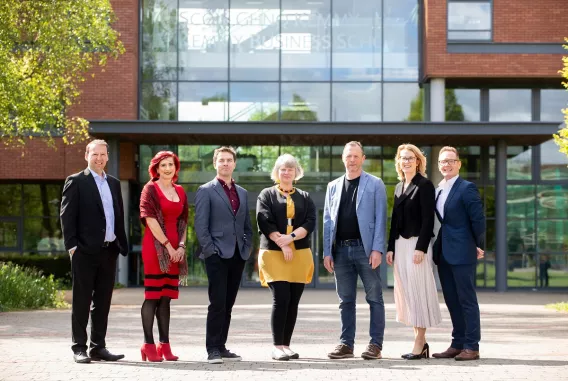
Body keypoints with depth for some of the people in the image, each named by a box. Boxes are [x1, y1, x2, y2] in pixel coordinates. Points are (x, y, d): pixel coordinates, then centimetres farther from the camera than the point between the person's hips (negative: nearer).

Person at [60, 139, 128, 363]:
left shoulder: (114, 183, 17)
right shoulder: (76, 182, -1)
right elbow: (67, 215, -6)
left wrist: (122, 244, 10)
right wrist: (72, 245, -13)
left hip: (109, 250, 6)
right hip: (86, 251, -6)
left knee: (103, 301, 8)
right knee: (81, 301, 0)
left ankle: (98, 347, 14)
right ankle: (79, 348, 4)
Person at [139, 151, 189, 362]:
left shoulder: (180, 192, 15)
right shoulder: (150, 190, -1)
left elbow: (183, 222, 15)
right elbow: (150, 220, -9)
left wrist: (181, 246, 0)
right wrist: (168, 246, -12)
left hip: (174, 251, 5)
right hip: (155, 248, -5)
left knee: (166, 297, 6)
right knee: (152, 295, -4)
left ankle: (164, 344, 8)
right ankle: (149, 345, -3)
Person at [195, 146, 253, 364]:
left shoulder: (242, 193, 17)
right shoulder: (206, 191, 0)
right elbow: (201, 225, -6)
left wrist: (247, 248, 6)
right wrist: (210, 250, -13)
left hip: (237, 256, 6)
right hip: (217, 255, -5)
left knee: (228, 304, 8)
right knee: (217, 303, -9)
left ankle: (221, 347, 14)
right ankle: (212, 350, -5)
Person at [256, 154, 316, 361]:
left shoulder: (305, 198, 15)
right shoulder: (267, 195, 9)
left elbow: (310, 222, 1)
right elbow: (264, 222, -4)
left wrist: (290, 237, -14)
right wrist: (281, 244, -14)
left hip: (300, 254, 3)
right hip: (274, 253, -3)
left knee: (293, 301, 2)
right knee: (281, 298, -13)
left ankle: (286, 345, 8)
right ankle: (277, 346, -9)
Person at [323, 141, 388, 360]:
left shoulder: (375, 184, 2)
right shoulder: (333, 186, 14)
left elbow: (380, 219, -4)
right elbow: (327, 220, 12)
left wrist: (377, 249, -13)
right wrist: (327, 252, 5)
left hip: (365, 248, -4)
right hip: (341, 250, 4)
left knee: (374, 297, -1)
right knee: (346, 300, 8)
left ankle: (375, 344, 3)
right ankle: (346, 344, 14)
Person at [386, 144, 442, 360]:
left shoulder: (424, 185, -6)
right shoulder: (399, 187, 16)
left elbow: (428, 219, -12)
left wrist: (421, 248, -19)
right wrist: (391, 248, 10)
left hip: (417, 244, -8)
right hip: (400, 245, 8)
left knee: (417, 291, -7)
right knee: (405, 292, 7)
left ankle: (420, 344, -2)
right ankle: (420, 341, 13)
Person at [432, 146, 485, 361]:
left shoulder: (467, 188, -9)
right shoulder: (438, 190, 14)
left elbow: (478, 219, -11)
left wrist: (479, 246, -8)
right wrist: (437, 247, 11)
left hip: (462, 253, -8)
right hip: (444, 253, 8)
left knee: (467, 299, -4)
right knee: (452, 301, 11)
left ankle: (472, 347, 0)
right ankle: (458, 344, 17)